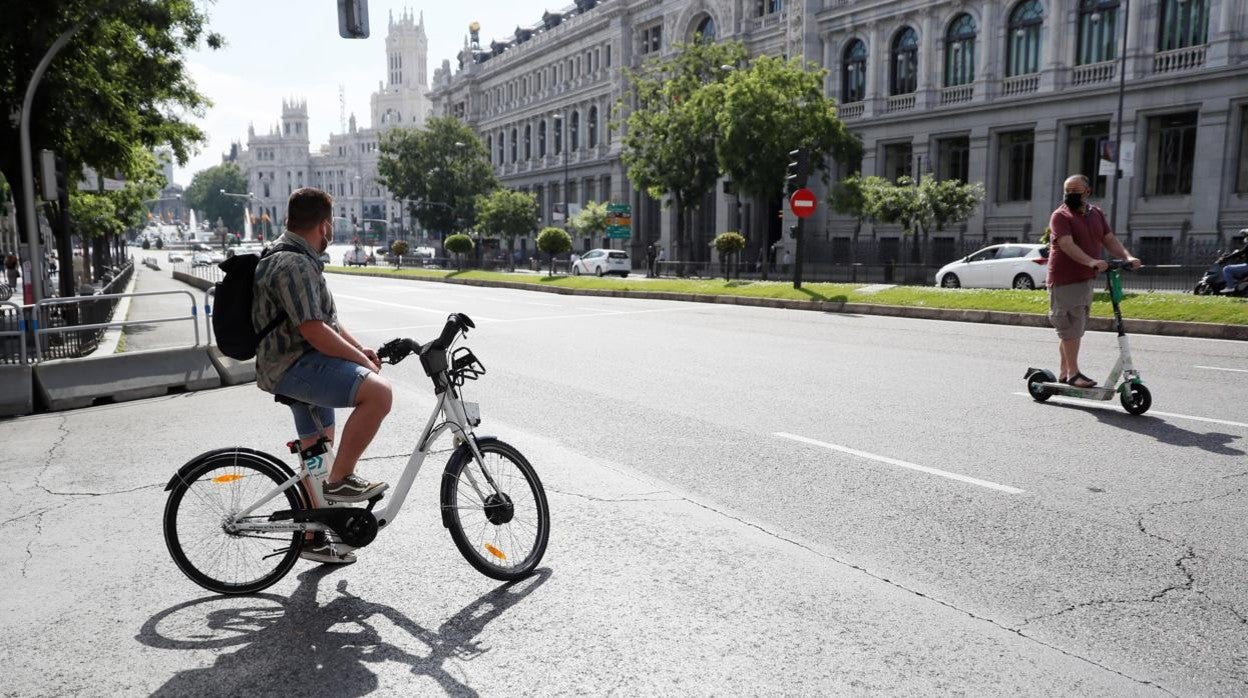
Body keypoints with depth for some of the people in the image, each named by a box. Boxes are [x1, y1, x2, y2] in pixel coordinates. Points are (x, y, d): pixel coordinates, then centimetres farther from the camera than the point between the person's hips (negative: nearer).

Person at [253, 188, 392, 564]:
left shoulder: (300, 260, 16)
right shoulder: (293, 265, -20)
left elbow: (325, 318, 21)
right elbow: (315, 332, -26)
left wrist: (360, 348, 8)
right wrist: (362, 360, -15)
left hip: (301, 364, 11)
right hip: (294, 367, -11)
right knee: (378, 392, -30)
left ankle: (313, 537, 32)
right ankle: (340, 479, -16)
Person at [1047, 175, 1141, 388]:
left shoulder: (1096, 214, 14)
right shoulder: (1061, 216, -9)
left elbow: (1110, 240, 9)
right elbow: (1067, 245, -23)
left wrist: (1127, 257, -10)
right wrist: (1091, 262, -36)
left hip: (1086, 280, 8)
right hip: (1065, 281, -8)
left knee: (1074, 328, 13)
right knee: (1071, 326, -8)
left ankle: (1064, 372, 23)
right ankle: (1073, 373, -2)